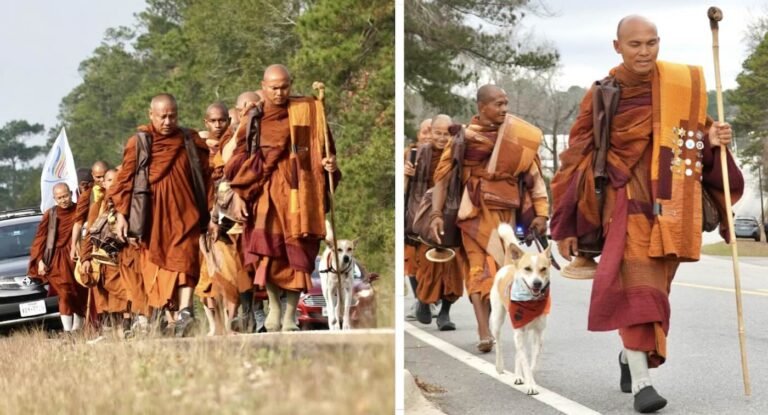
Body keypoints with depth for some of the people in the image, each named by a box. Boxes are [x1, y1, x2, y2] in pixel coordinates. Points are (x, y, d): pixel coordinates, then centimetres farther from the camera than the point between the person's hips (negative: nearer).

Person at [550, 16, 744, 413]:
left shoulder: (683, 84, 4)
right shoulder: (602, 95, -2)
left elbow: (695, 141, 14)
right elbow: (577, 159, 2)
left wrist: (712, 140, -12)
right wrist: (566, 227, 1)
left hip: (670, 205, 3)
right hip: (626, 199, -3)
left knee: (652, 287, 10)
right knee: (635, 284, -17)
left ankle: (631, 354, 35)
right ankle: (641, 381, -18)